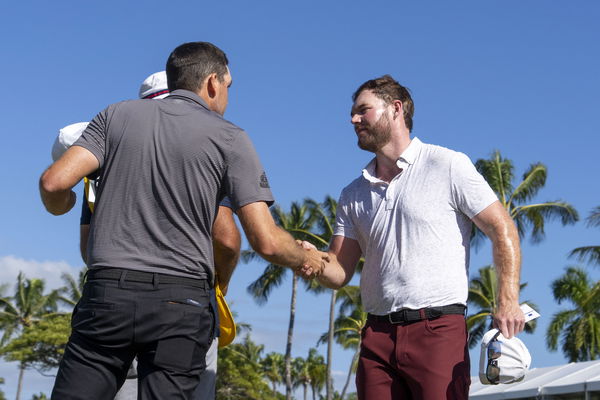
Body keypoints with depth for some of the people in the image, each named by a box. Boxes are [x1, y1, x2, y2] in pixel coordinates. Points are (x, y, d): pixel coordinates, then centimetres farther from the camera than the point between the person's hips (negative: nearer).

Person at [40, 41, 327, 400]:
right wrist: (306, 259, 18)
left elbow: (54, 182, -1)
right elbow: (266, 242, -3)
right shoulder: (229, 138, 4)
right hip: (181, 302, -1)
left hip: (108, 291, 2)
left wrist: (59, 207, 22)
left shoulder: (118, 115, 10)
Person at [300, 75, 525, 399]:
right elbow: (340, 272, 14)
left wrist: (508, 301, -14)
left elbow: (502, 230, -1)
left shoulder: (448, 166, 2)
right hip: (377, 335, 5)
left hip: (438, 330, -5)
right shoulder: (353, 195, 18)